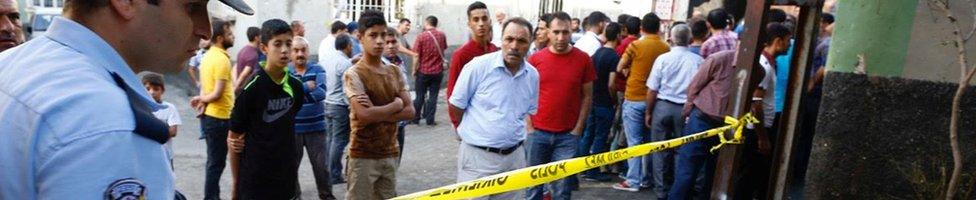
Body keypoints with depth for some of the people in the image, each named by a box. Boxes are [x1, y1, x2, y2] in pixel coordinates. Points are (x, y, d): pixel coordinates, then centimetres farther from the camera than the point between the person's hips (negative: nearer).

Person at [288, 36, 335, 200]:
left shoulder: (317, 69, 0)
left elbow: (321, 93, -16)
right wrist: (306, 87, -21)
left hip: (316, 127, 0)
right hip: (292, 128, 0)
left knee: (322, 166, 7)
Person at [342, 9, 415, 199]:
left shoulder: (394, 72, 6)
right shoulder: (353, 74, -11)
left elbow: (410, 111, -1)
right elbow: (365, 115, -23)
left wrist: (377, 113, -15)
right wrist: (396, 104, -10)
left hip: (390, 154, 6)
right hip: (363, 156, -5)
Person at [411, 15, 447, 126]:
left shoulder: (421, 36, -12)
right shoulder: (442, 35, -3)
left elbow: (416, 56, -10)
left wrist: (414, 70, -1)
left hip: (423, 71, -2)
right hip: (438, 71, 2)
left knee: (420, 96, 9)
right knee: (433, 96, 7)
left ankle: (415, 119, 17)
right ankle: (430, 120, 8)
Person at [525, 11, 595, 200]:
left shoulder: (583, 59, -2)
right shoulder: (535, 59, -1)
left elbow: (587, 96, 3)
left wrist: (578, 129, -2)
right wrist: (529, 127, -1)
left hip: (568, 136, 0)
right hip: (537, 132, 1)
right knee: (534, 182, 11)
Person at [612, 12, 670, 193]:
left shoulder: (636, 45, -10)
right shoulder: (666, 48, 1)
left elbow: (619, 68, -1)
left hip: (634, 99, -4)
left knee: (634, 142, 0)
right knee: (649, 142, 15)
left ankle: (633, 181, 2)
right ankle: (646, 177, 23)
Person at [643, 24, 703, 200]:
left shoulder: (663, 58, -4)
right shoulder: (698, 61, -4)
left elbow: (652, 89, -3)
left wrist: (648, 112, 7)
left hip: (663, 106, 0)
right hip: (687, 109, 0)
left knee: (660, 151, 9)